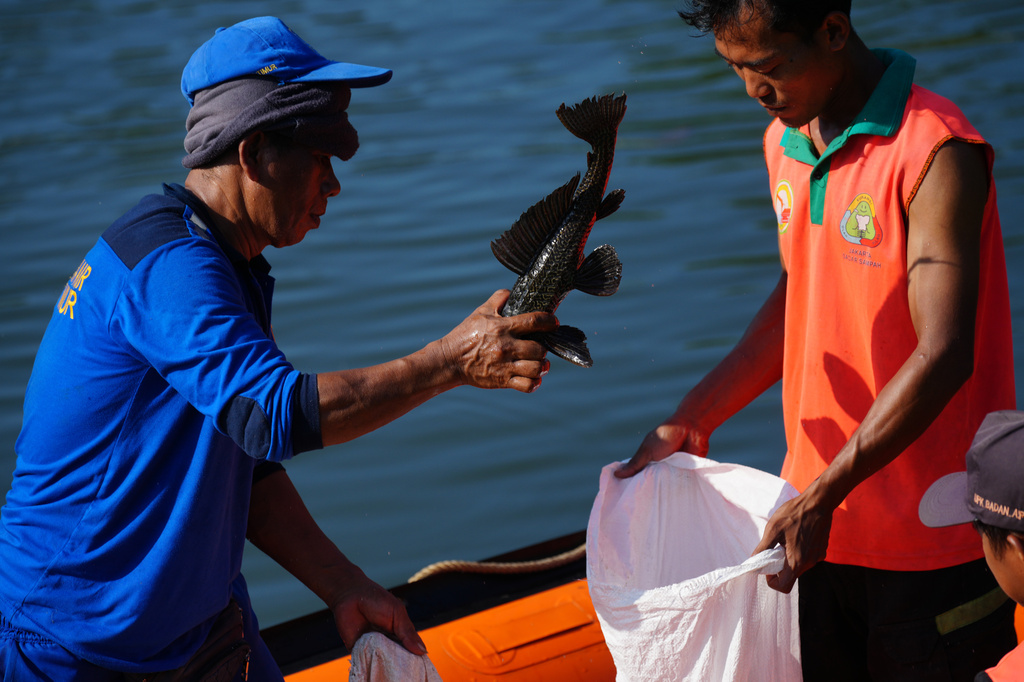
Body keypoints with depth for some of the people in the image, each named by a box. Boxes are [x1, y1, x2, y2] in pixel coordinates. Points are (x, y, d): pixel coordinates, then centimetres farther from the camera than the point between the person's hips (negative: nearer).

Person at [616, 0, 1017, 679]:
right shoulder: (786, 142, 5)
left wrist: (820, 496, -26)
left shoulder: (936, 153, -20)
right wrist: (691, 421, 9)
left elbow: (943, 357, -23)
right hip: (820, 522, 7)